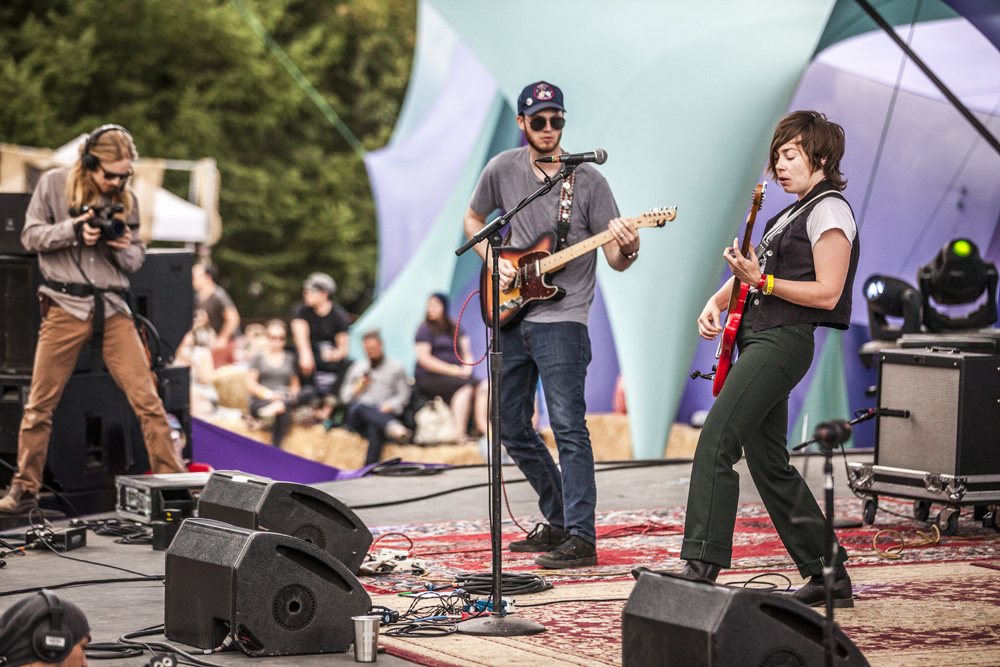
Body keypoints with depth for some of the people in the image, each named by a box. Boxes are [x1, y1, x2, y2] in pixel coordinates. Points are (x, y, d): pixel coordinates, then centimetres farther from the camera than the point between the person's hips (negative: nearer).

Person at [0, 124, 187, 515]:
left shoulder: (125, 198, 9)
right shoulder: (54, 185, 2)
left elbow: (138, 258, 15)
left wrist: (123, 248, -8)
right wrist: (73, 229, -14)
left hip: (112, 308, 2)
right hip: (65, 306, -2)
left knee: (147, 399, -6)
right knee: (40, 404, 1)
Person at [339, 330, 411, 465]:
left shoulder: (396, 367, 20)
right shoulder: (357, 367, 28)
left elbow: (403, 395, 11)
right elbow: (344, 396, 23)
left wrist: (389, 406, -9)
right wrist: (357, 389, 2)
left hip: (384, 413, -2)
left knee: (375, 430, -40)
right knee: (361, 407, -39)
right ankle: (393, 427, -65)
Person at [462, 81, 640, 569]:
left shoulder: (588, 180, -5)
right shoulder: (502, 170, 5)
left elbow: (617, 260, -4)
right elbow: (473, 220, 21)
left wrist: (627, 248, -27)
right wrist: (494, 260, 3)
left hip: (562, 319, -5)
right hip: (511, 316, 5)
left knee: (568, 427, -14)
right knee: (513, 429, 11)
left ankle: (580, 538, -15)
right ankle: (558, 521, 26)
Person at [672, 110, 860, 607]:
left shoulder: (829, 210, -6)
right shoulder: (796, 212, 23)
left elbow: (826, 293, -15)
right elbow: (755, 271, 27)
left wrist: (760, 281, -18)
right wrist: (717, 301, 8)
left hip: (784, 340, -10)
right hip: (757, 339, 10)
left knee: (714, 442, -19)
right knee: (768, 463, 11)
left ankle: (701, 568, -24)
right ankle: (829, 576, 16)